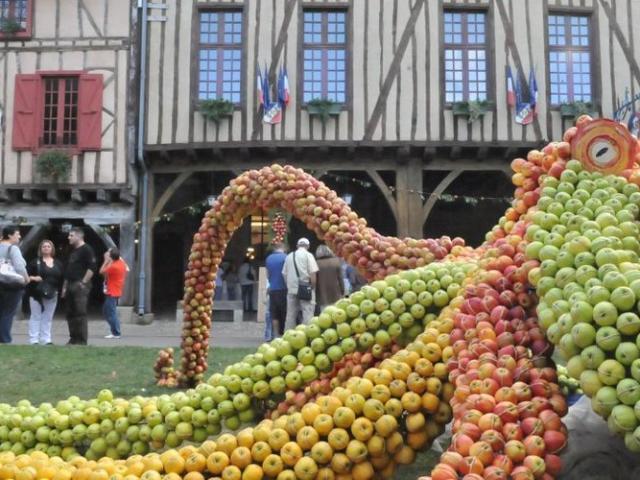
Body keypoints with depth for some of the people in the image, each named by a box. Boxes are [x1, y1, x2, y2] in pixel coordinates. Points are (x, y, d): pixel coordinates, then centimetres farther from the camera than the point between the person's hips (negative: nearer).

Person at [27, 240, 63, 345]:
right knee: (36, 317, -2)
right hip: (37, 294, -4)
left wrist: (58, 289, 2)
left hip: (52, 295, 4)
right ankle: (34, 340, 0)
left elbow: (62, 278, 13)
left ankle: (46, 340, 12)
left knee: (48, 318, 8)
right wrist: (33, 278, -20)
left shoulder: (58, 263, 11)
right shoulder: (35, 261, 0)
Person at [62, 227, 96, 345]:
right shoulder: (73, 252, 22)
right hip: (71, 285, 10)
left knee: (80, 313, -11)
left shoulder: (87, 250, -7)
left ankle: (82, 340, -9)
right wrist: (65, 286, 19)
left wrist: (83, 282, -19)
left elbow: (92, 267, -16)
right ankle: (73, 339, 16)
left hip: (80, 285, -10)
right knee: (70, 313, 10)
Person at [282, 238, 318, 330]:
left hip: (291, 289, 5)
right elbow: (313, 273, -10)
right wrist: (313, 287, -2)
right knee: (307, 314, -4)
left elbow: (284, 273, 13)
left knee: (290, 314, 10)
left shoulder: (289, 256, 12)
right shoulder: (308, 255, -2)